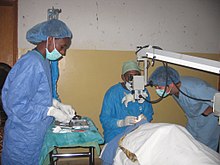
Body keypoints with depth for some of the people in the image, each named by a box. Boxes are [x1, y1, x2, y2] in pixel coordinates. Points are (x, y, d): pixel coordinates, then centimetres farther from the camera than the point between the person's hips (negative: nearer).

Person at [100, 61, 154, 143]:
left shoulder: (144, 92, 7)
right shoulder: (112, 93, -7)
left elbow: (149, 114, 16)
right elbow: (104, 119, -8)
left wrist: (144, 118, -8)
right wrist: (121, 122, -25)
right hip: (116, 134, -4)